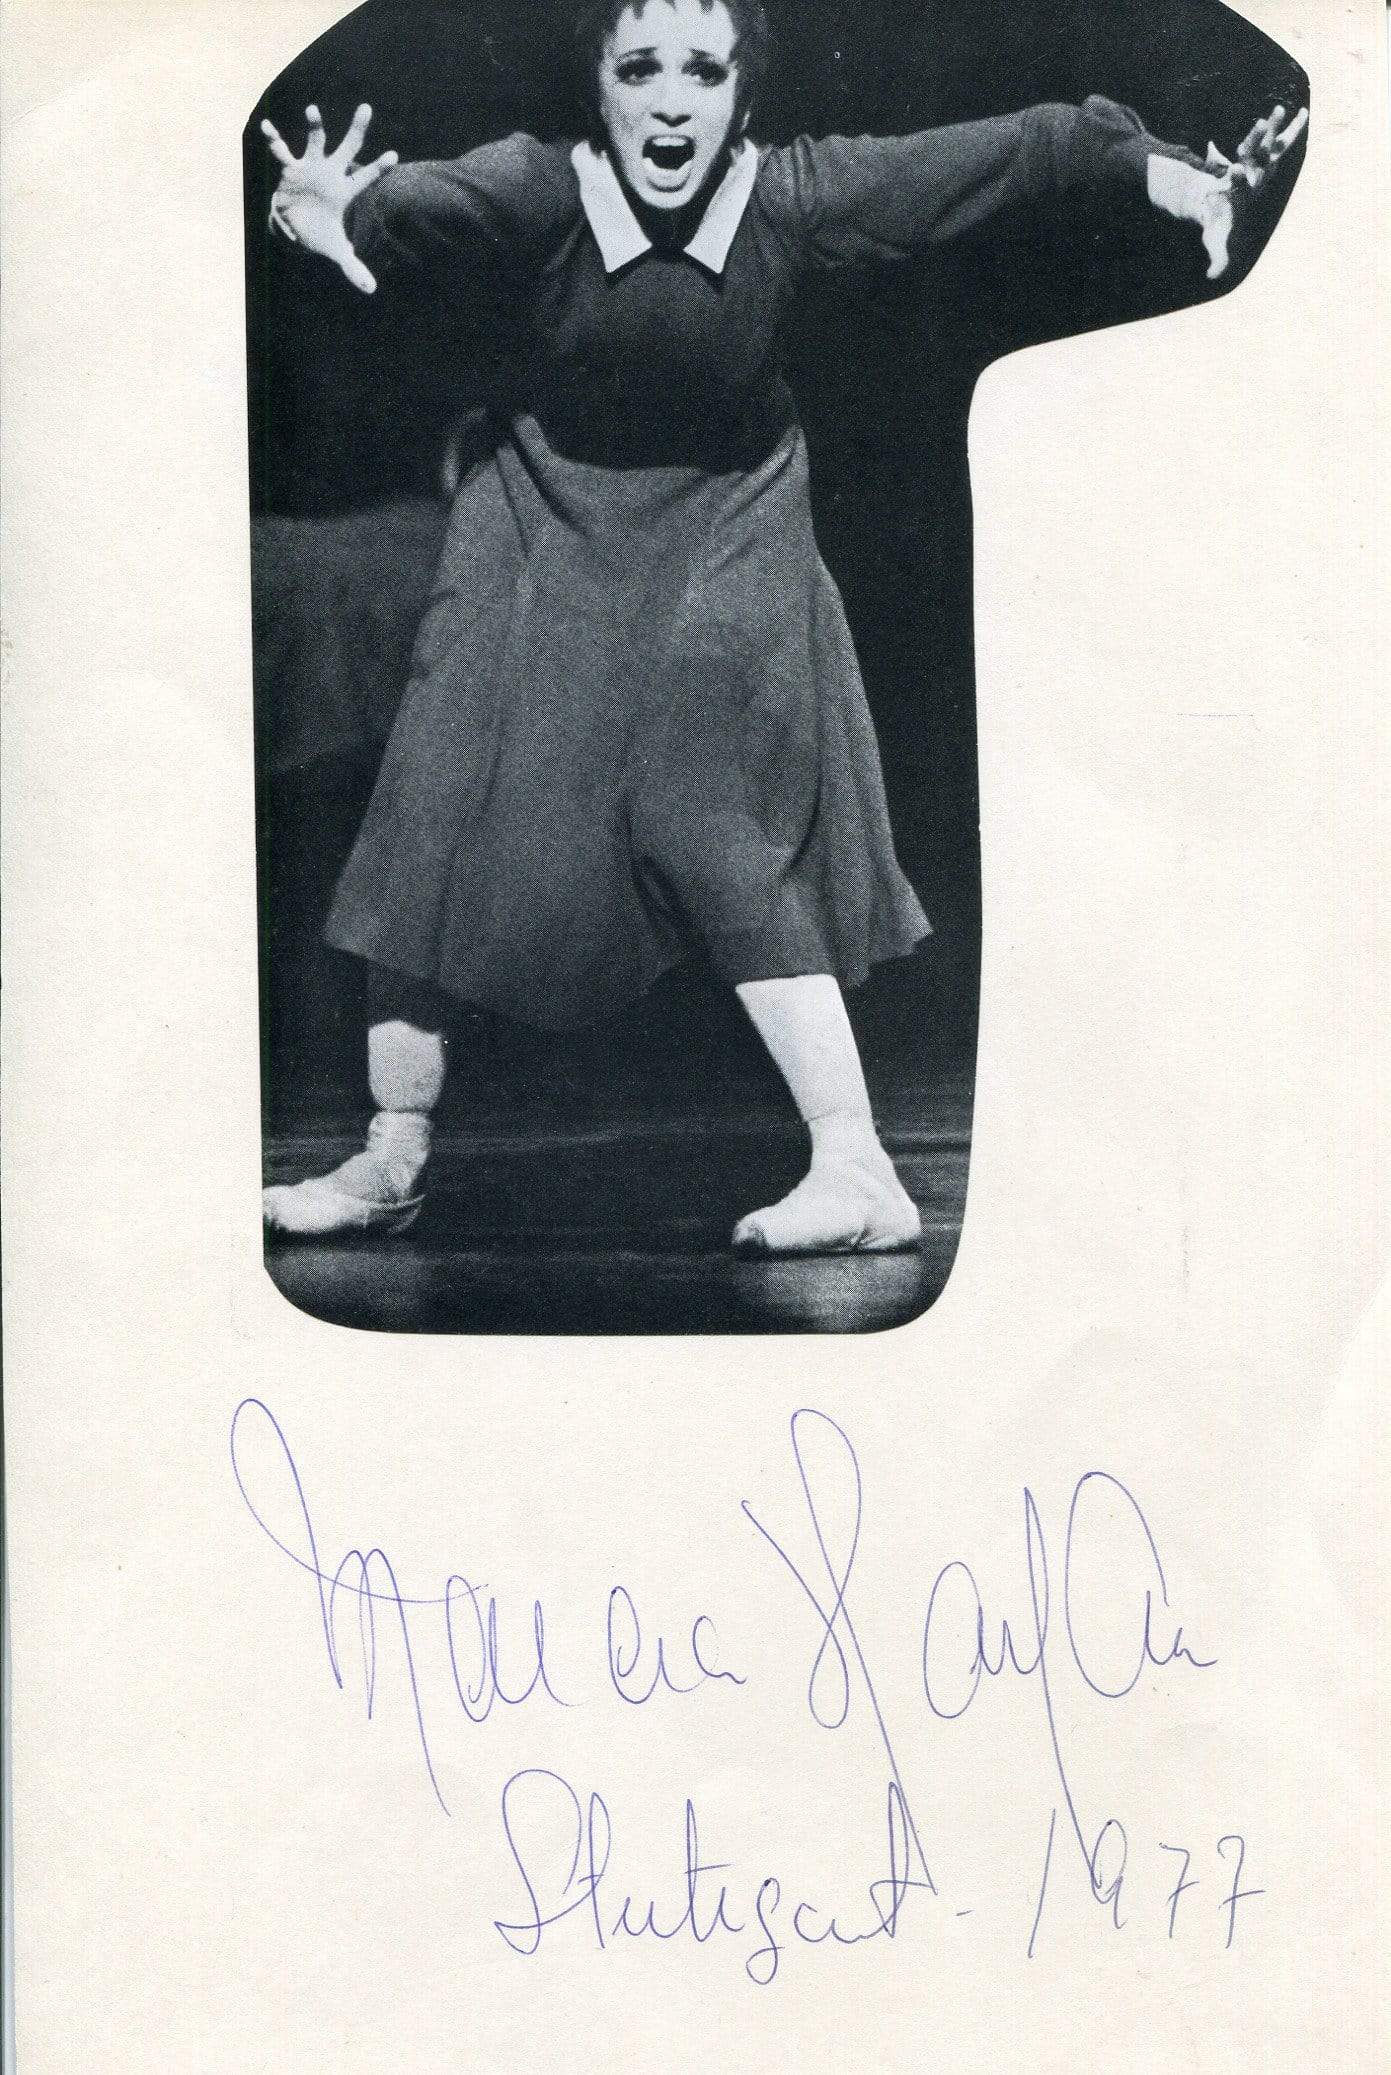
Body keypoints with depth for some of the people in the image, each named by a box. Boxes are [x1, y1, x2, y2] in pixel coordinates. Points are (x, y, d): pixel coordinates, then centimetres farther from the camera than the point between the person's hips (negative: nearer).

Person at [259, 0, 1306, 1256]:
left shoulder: (795, 196, -16)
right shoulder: (539, 190, -18)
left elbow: (1016, 150, -15)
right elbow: (418, 203, -36)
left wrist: (1173, 174, -25)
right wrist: (323, 218, -57)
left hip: (725, 535, -1)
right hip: (552, 529, 2)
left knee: (701, 817, -15)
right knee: (444, 809, 0)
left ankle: (858, 1169, -9)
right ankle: (394, 1160, 16)